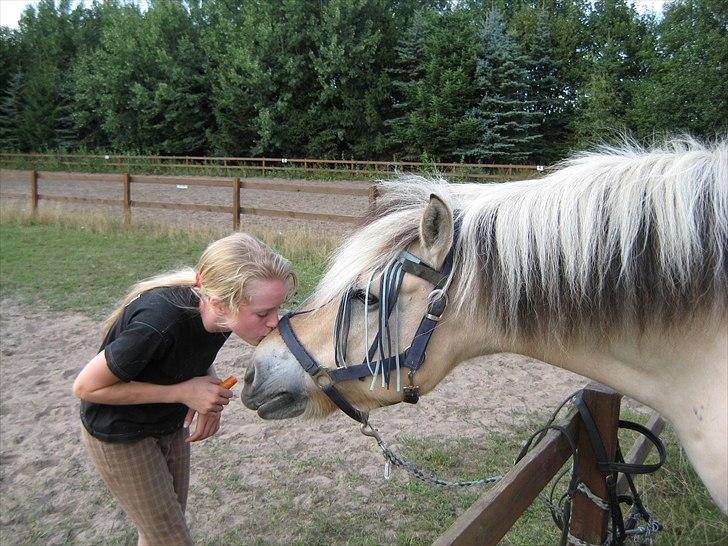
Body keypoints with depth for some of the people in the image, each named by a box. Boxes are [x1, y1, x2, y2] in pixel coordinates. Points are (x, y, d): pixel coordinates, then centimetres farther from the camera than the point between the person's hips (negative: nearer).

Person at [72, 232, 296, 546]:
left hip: (171, 426, 6)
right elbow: (85, 387, -24)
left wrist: (212, 389, -18)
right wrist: (183, 392, -29)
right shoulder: (158, 323, -40)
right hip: (120, 437, -6)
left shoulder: (222, 314, -20)